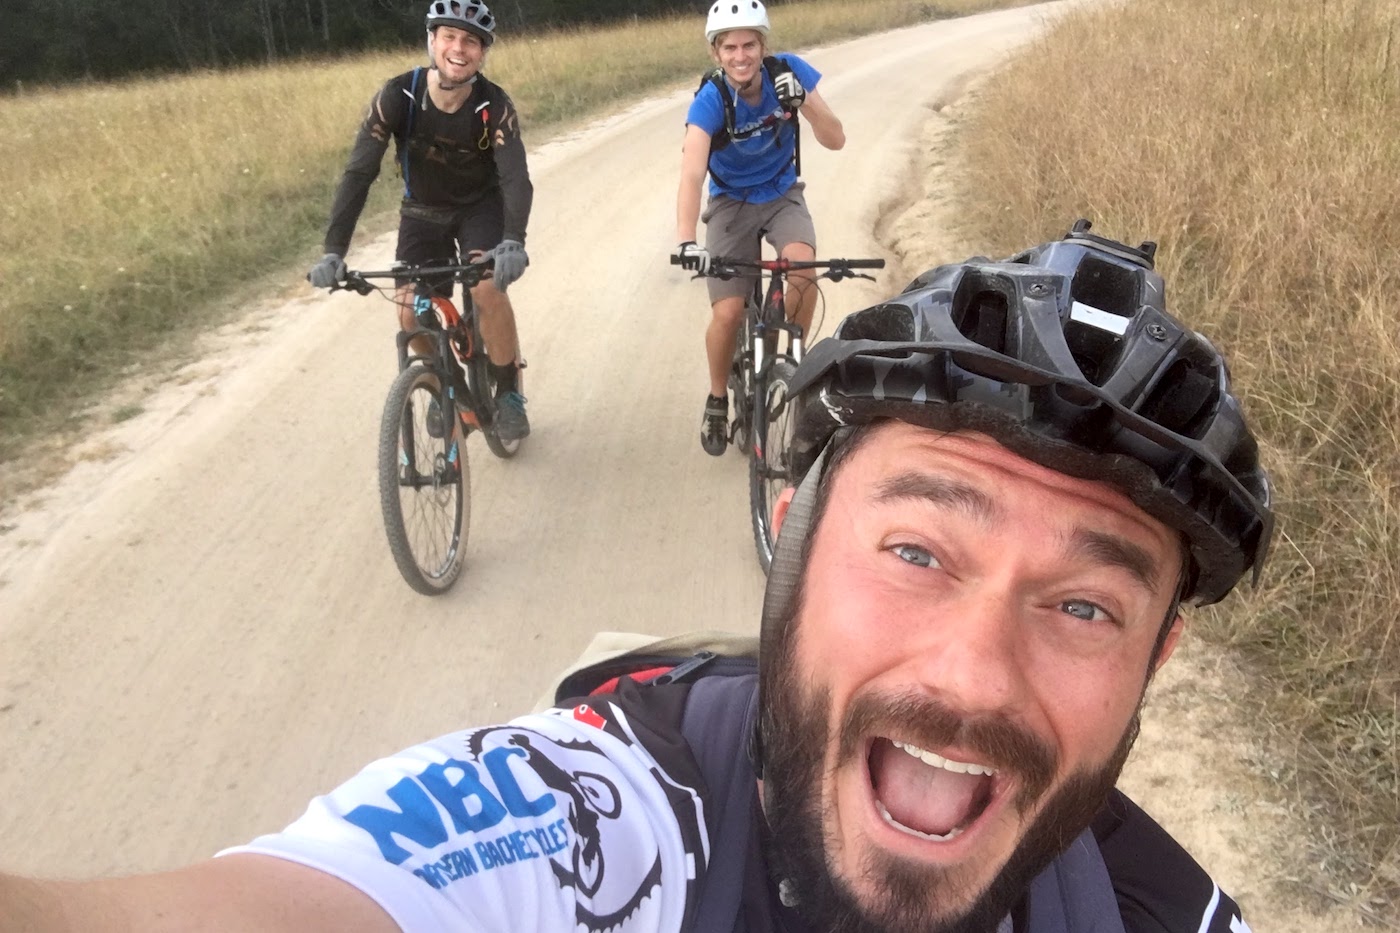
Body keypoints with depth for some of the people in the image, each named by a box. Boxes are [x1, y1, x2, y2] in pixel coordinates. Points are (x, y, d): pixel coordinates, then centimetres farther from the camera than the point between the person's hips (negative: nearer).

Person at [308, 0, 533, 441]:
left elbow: (516, 178, -36)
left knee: (488, 289, -28)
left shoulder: (494, 106, -26)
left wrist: (513, 242, -56)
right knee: (412, 315, -10)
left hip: (481, 207, -2)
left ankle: (509, 392, -6)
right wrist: (334, 250, -39)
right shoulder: (398, 95, -25)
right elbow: (359, 172, -28)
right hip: (423, 212, 2)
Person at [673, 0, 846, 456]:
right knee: (728, 313, -14)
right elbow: (692, 174, -38)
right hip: (732, 202, -1)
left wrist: (802, 102, -37)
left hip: (782, 194, 1)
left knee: (802, 264, -31)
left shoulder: (787, 71, -19)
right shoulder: (710, 100, -26)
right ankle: (718, 400, 14)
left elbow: (836, 139, -18)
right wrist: (686, 241, -53)